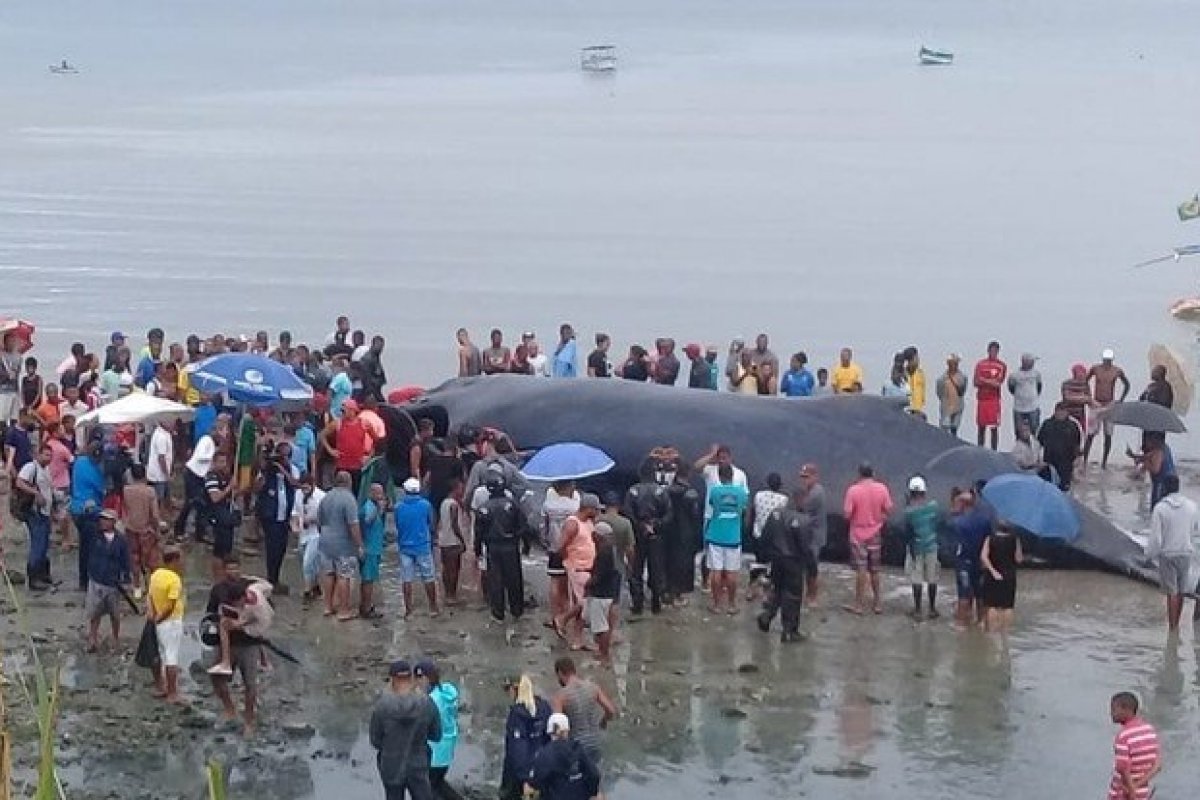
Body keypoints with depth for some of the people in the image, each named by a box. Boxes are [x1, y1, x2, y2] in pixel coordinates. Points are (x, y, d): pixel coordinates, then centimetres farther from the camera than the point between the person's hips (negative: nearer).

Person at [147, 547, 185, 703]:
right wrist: (159, 618, -13)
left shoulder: (156, 574, 5)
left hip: (159, 622, 8)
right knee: (172, 658, -2)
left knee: (160, 655, 19)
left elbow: (149, 596, 3)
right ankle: (172, 694, 1)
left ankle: (159, 687, 29)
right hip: (172, 622, -8)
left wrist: (151, 612, -9)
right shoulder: (174, 579, -21)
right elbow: (170, 605, -24)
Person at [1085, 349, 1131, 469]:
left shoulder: (1117, 371, -2)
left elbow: (1126, 385, 13)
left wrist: (1121, 400, 6)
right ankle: (1084, 461, -5)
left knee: (1108, 435, 2)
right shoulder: (1095, 369, -4)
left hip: (1110, 405, 1)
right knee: (1090, 434, -7)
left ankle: (1104, 462, 9)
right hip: (1096, 405, -1)